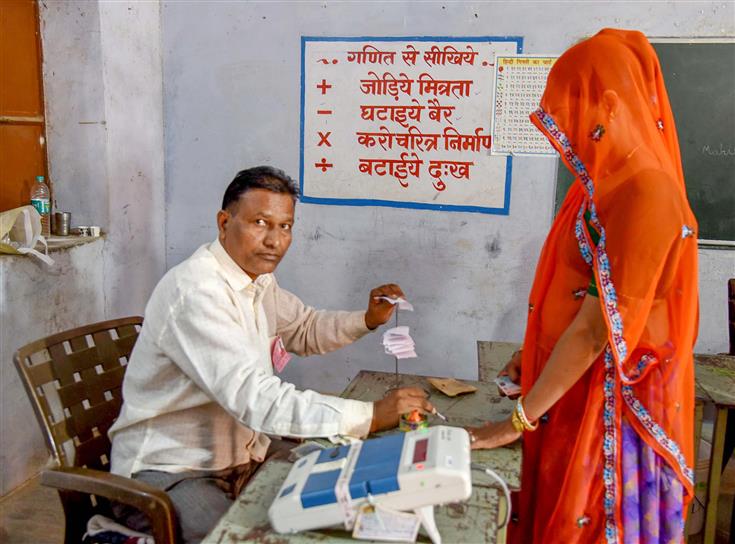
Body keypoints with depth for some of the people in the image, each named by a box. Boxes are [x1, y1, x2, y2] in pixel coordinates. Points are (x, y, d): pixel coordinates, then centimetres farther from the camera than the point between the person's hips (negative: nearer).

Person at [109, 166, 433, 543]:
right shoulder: (197, 291, -26)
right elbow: (255, 398, -33)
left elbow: (304, 329, 20)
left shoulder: (257, 278, 4)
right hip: (168, 473, -8)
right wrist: (371, 415, -33)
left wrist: (368, 319, 2)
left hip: (242, 459, 8)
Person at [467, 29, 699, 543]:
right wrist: (534, 354, 10)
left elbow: (599, 326, -25)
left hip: (612, 402, -8)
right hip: (576, 384, 8)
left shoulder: (644, 193, -23)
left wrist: (519, 420, -19)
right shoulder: (608, 182, 7)